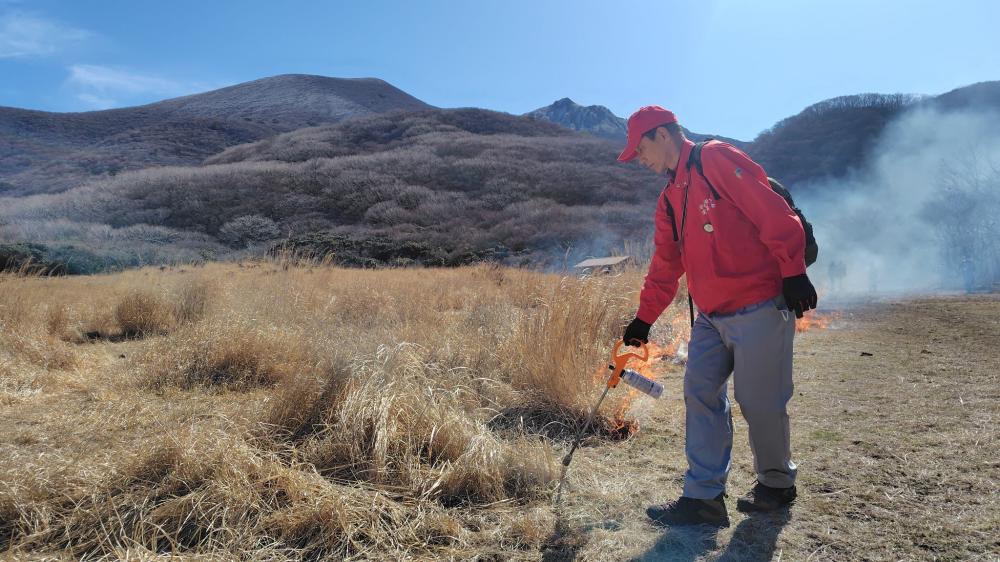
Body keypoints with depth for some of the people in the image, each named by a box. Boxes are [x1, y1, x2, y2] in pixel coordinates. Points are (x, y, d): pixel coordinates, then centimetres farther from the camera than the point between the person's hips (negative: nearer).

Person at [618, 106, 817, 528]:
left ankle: (777, 484, 26)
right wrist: (643, 319, 18)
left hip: (759, 309, -8)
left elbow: (774, 213, -14)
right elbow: (665, 267, 20)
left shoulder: (717, 160, -8)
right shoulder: (670, 199, 18)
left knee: (759, 402, 2)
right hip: (712, 317, 8)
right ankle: (703, 496, 9)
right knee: (701, 395, 3)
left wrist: (793, 272, -18)